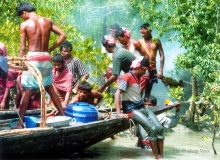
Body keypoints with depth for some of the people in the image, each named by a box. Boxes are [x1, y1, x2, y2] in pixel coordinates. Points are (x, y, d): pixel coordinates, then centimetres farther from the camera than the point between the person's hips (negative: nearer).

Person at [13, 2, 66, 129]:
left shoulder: (25, 24, -4)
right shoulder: (48, 21, 7)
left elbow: (23, 49, -4)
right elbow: (63, 35, 3)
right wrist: (51, 49, 9)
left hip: (32, 59, -4)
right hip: (46, 59, 4)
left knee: (27, 91, 0)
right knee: (50, 89, 18)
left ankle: (20, 123, 1)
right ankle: (63, 116, 21)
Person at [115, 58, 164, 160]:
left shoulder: (138, 77, 16)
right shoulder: (127, 77, -10)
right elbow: (117, 94, -19)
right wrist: (119, 112, -24)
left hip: (141, 107, 8)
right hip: (131, 109, -8)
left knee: (159, 127, -11)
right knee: (152, 128, -23)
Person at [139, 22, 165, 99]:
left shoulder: (156, 41, 1)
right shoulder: (140, 42, 0)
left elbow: (162, 56, 0)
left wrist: (160, 70, -7)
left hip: (152, 70, 1)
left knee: (148, 92, 7)